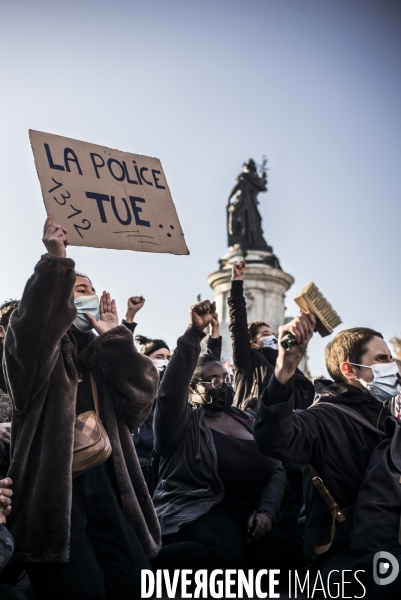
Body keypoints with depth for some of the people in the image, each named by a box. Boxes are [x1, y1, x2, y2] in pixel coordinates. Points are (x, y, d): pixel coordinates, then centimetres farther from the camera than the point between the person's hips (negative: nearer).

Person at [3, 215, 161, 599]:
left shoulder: (102, 357, 21)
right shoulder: (37, 347, 5)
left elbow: (141, 392, 3)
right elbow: (34, 320, -20)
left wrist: (113, 334, 2)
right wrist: (56, 259, -28)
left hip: (103, 483, 5)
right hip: (50, 485, -5)